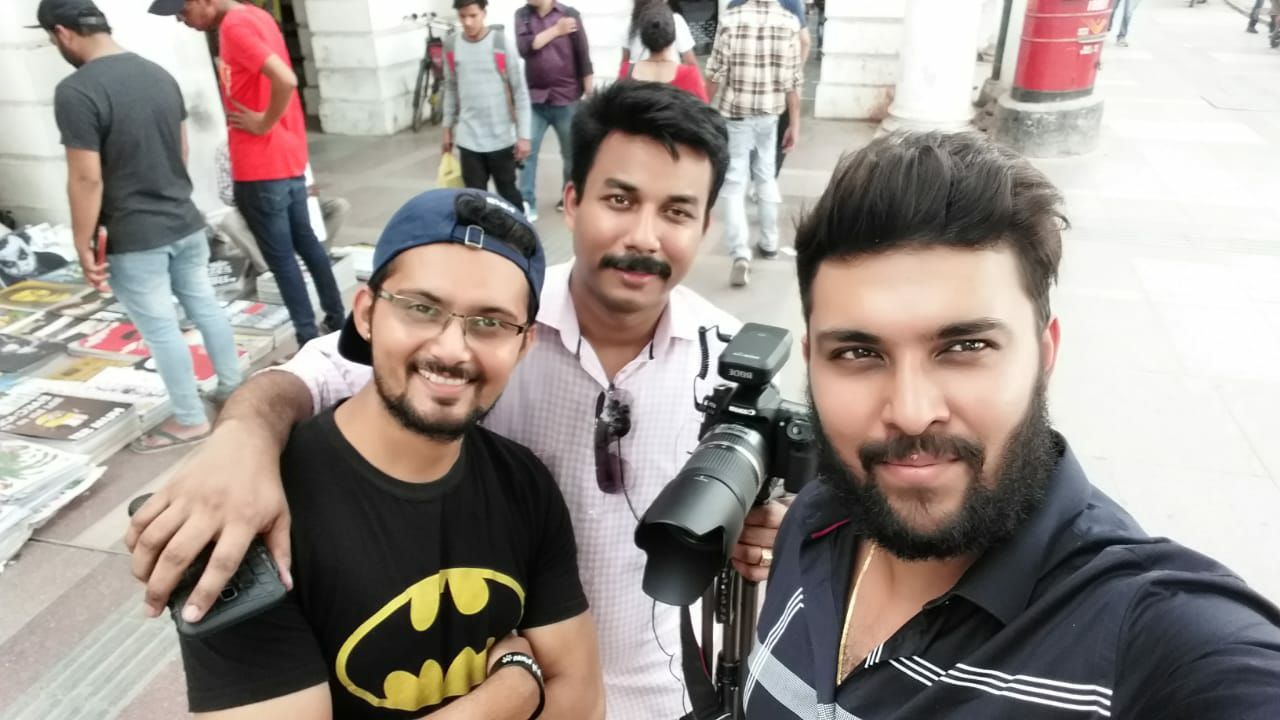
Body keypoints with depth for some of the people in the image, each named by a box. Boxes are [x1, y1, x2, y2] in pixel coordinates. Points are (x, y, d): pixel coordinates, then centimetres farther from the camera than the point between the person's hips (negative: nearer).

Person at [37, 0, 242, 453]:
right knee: (205, 307, 19)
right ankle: (233, 388, 32)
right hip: (186, 222, 7)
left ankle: (190, 420, 17)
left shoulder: (76, 92, -19)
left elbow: (87, 180, -19)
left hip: (134, 239, -7)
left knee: (161, 330, 5)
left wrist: (84, 247, -10)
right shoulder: (160, 74, 4)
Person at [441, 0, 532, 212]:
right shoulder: (451, 47, 3)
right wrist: (447, 128, 14)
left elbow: (520, 91, -6)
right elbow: (451, 90, 14)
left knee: (508, 192, 9)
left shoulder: (502, 43, -7)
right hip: (469, 139, 2)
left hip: (502, 138, -2)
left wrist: (523, 134, -9)